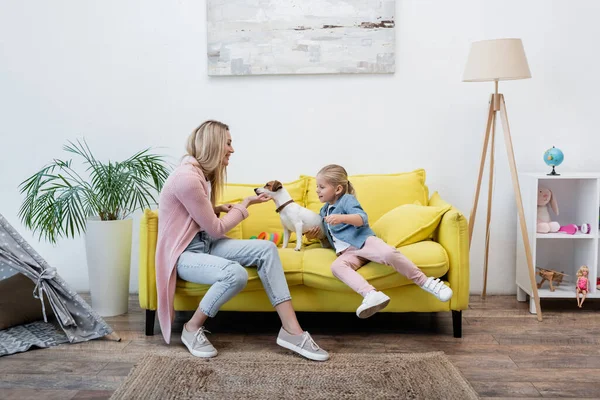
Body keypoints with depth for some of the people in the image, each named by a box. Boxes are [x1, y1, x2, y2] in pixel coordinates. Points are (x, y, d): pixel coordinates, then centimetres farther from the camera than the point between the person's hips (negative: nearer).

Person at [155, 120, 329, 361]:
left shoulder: (201, 173, 9)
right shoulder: (187, 178, -22)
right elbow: (216, 230, -16)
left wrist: (218, 209, 2)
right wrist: (245, 204, -3)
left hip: (205, 243, 9)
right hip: (182, 253, -9)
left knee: (266, 249, -13)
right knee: (235, 273, -35)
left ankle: (291, 331, -15)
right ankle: (192, 329, -10)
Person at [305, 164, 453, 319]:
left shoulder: (347, 200, 5)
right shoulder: (324, 211, 26)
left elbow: (362, 219, -14)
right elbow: (329, 241, 33)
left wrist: (342, 218, -30)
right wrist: (318, 235, 11)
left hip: (364, 241, -5)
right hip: (348, 252, 5)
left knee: (389, 254, -35)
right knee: (336, 266, -31)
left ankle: (425, 282, -18)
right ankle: (371, 294, -49)